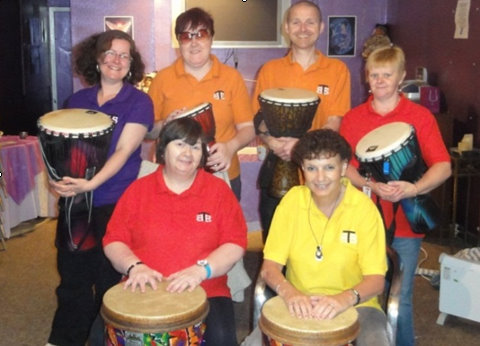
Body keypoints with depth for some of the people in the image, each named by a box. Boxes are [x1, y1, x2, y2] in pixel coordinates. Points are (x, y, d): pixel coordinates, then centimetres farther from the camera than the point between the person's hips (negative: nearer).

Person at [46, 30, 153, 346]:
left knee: (109, 280, 5)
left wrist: (91, 184, -27)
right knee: (72, 275, 11)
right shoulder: (78, 100, 9)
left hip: (115, 203, -4)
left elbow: (123, 151, -14)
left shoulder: (139, 102, -4)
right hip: (74, 200, 4)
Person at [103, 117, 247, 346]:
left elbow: (235, 245, -2)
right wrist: (134, 266, -14)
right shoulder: (138, 190, 7)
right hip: (144, 290, 2)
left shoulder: (219, 190, 3)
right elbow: (113, 241, 6)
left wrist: (201, 270, -18)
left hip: (205, 292, -1)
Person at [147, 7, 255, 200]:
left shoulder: (232, 77, 2)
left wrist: (230, 147, -17)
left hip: (223, 178, 1)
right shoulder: (163, 79, 2)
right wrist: (164, 125, -16)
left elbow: (248, 128, 2)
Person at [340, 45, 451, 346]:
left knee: (400, 300, 6)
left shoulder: (421, 117, -1)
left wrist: (414, 188, -24)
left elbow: (443, 168, -6)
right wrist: (372, 186, -16)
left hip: (405, 222, -1)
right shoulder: (353, 118, 5)